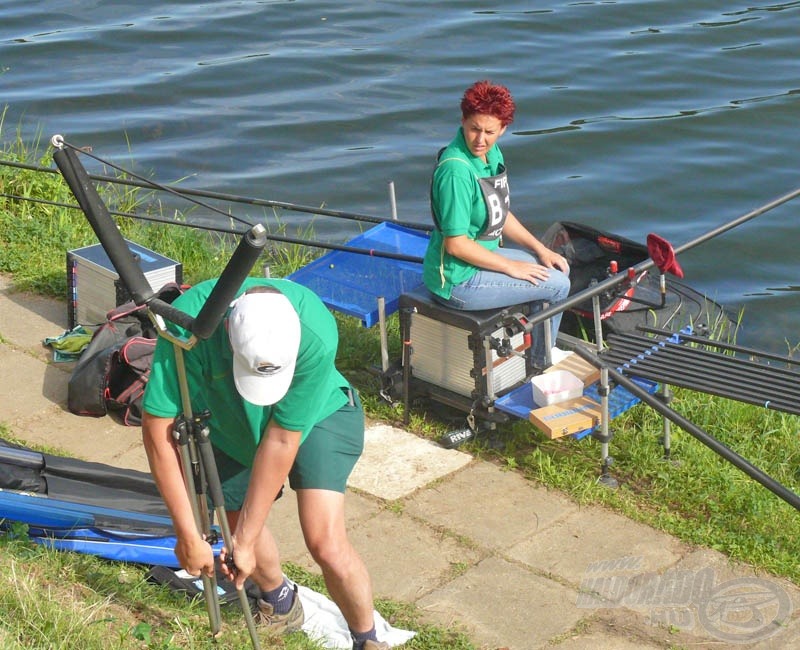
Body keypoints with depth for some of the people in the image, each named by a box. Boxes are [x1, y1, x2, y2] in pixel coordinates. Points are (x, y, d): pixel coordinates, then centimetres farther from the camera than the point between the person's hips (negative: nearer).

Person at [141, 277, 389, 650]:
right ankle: (279, 599, 40)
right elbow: (157, 427, -32)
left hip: (316, 415, -2)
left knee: (326, 545, -13)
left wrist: (245, 540, -24)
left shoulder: (316, 335, -39)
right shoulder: (188, 321, -38)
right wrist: (188, 535, -31)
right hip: (229, 426, 3)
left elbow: (281, 440, -31)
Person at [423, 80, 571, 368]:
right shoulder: (457, 169, -27)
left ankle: (537, 352, 29)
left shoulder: (492, 153, 3)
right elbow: (456, 244, -26)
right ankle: (539, 365, 16)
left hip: (481, 256, 10)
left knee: (558, 267, 17)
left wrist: (540, 249, 8)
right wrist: (510, 267, -16)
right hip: (457, 279, -10)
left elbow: (500, 214, 16)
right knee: (557, 285, -6)